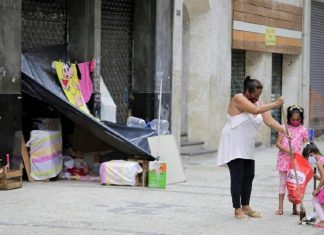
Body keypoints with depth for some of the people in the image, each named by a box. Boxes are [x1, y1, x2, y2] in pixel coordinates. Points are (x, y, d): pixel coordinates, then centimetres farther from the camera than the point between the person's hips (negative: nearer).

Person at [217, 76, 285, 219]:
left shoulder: (259, 103, 4)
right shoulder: (238, 99, -17)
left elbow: (269, 121, -4)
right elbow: (255, 110, -31)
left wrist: (285, 131, -18)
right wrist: (275, 104, -24)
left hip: (247, 147, 7)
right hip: (233, 145, -7)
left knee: (249, 176, 8)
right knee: (237, 177, -8)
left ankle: (246, 207, 19)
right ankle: (237, 209, -1)